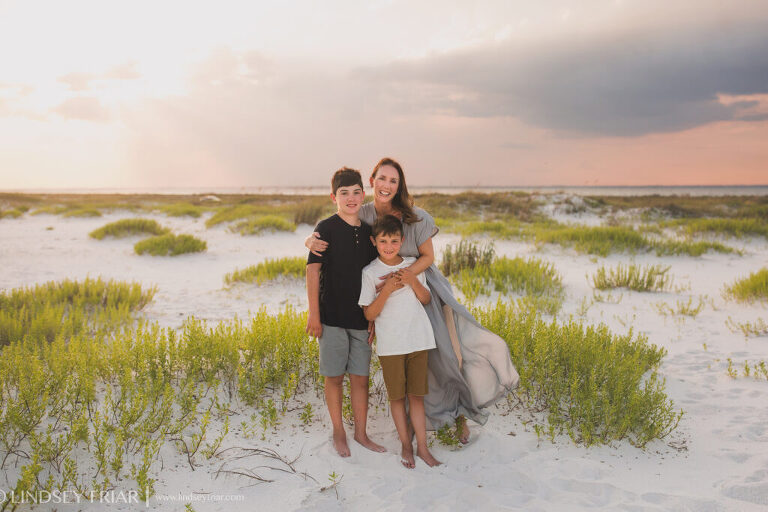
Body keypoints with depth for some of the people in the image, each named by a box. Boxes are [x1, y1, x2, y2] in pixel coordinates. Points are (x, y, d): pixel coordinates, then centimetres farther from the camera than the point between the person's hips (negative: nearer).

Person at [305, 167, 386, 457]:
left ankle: (361, 433, 26)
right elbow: (313, 271, -9)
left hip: (361, 317, 4)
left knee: (361, 377, 10)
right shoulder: (326, 229, -6)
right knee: (334, 377, 7)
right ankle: (339, 433, 24)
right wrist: (314, 315, -13)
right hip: (332, 316, -4)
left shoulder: (369, 231, 7)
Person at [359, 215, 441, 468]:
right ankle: (406, 445, 22)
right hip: (390, 345, -2)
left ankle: (422, 447, 16)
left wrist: (413, 281, -10)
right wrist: (387, 290, -20)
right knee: (397, 397, 6)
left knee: (417, 395, 8)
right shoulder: (370, 272, -4)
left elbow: (427, 300, 8)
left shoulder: (412, 265, 7)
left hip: (418, 340, 2)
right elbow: (369, 314, -7)